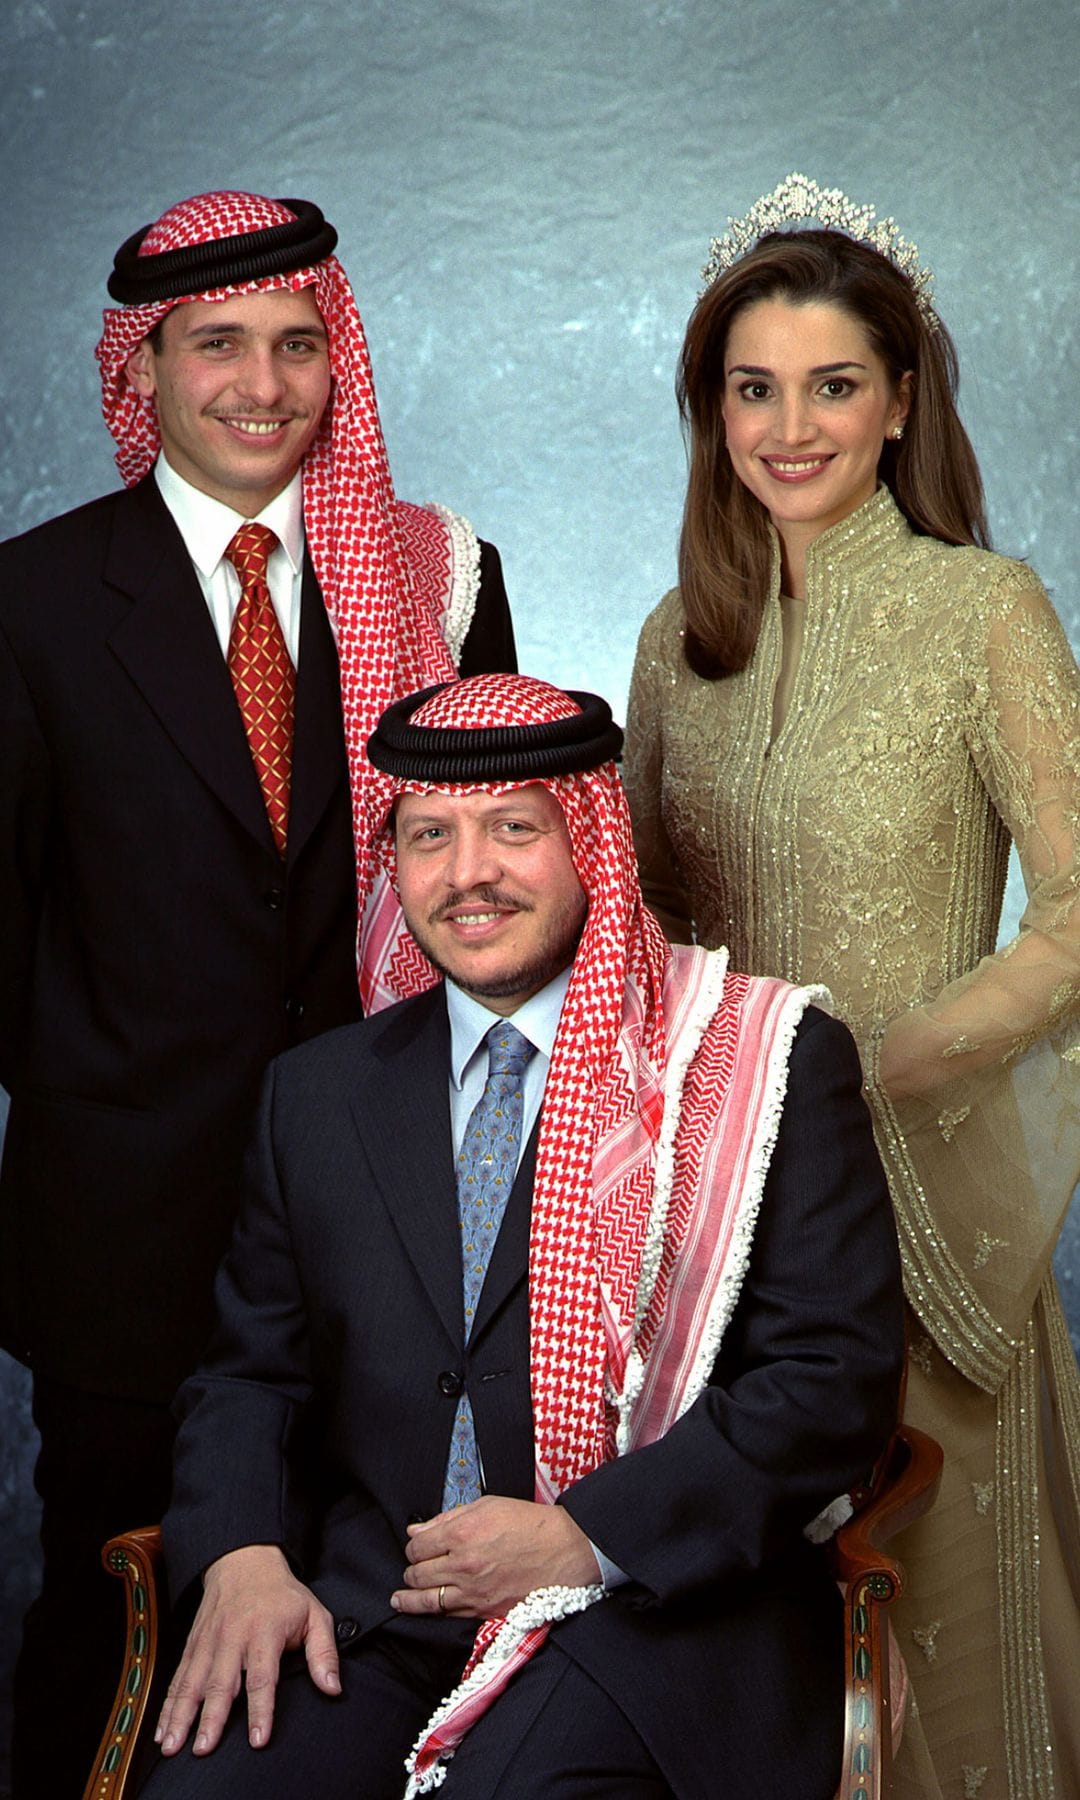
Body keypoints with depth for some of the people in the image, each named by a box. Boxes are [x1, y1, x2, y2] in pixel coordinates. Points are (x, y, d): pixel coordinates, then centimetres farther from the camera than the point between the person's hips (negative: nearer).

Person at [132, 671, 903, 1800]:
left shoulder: (770, 1064, 0)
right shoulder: (316, 1094, 14)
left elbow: (839, 1376, -6)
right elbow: (250, 1372, 16)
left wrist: (584, 1538, -13)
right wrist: (243, 1557, -5)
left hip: (651, 1618, -3)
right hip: (365, 1620, 4)